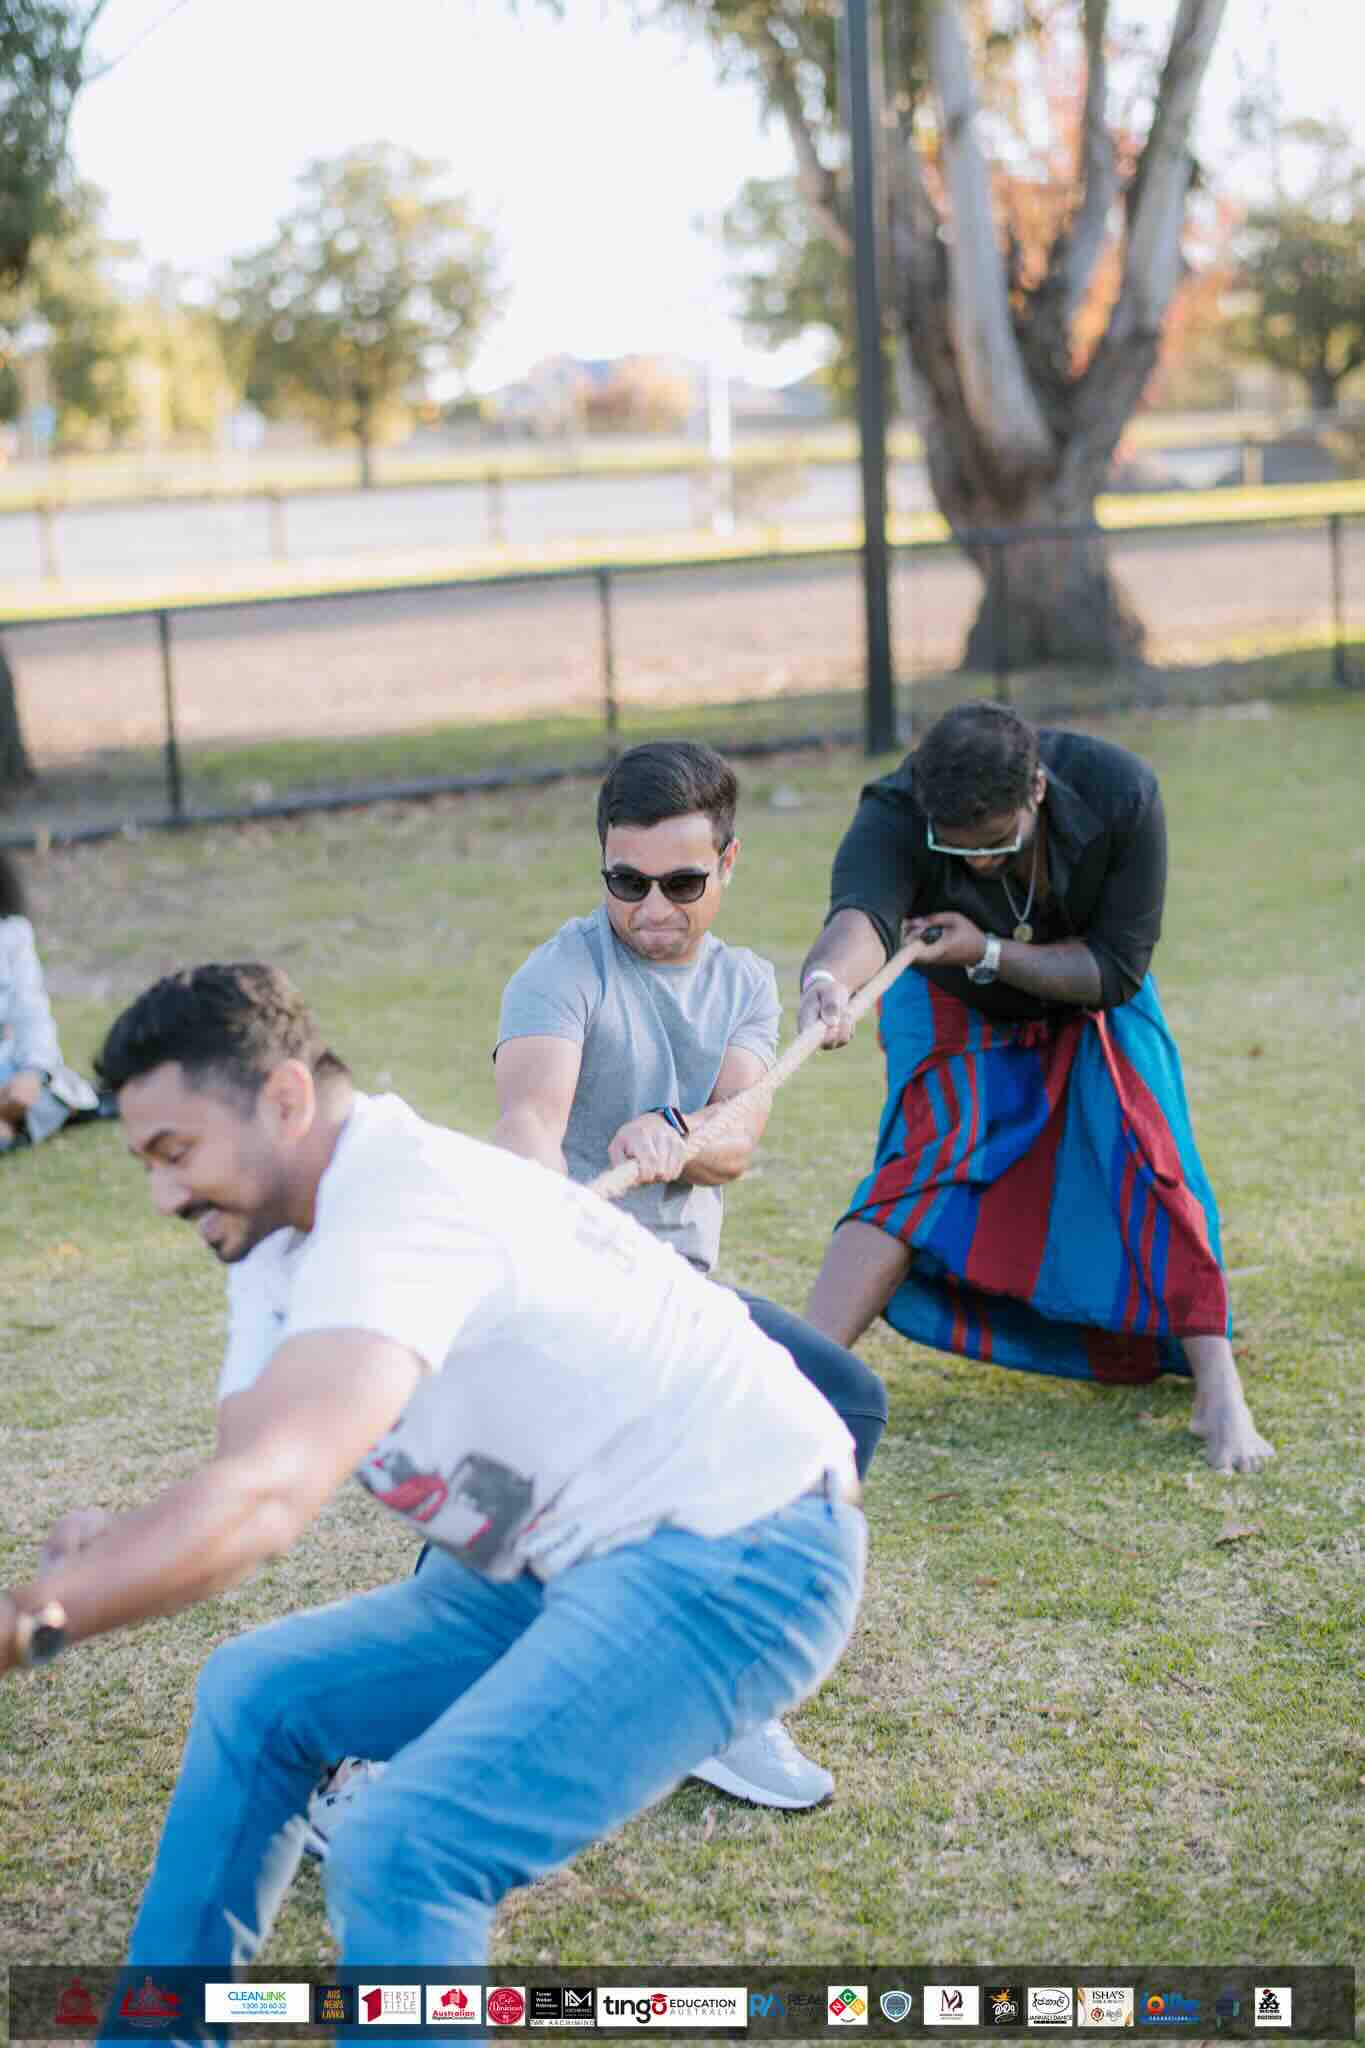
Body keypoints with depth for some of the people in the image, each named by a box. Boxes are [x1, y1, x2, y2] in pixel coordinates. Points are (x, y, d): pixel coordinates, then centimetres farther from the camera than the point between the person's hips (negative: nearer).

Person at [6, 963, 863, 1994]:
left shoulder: (401, 1206, -26)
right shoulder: (285, 1232, 7)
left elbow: (267, 1498, -37)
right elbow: (247, 1476, -3)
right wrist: (117, 1549, -24)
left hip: (735, 1560, -11)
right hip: (577, 1560, 11)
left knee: (402, 1850, -25)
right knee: (255, 1695, 14)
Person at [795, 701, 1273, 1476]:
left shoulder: (1121, 793, -33)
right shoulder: (894, 816, -36)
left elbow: (1119, 968, -26)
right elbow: (861, 912, -58)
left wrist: (989, 953, -38)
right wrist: (831, 978, -80)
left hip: (1087, 1002, 1)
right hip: (957, 1006, -1)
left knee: (1146, 1161, -16)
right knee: (922, 1158, -20)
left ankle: (1220, 1394, -10)